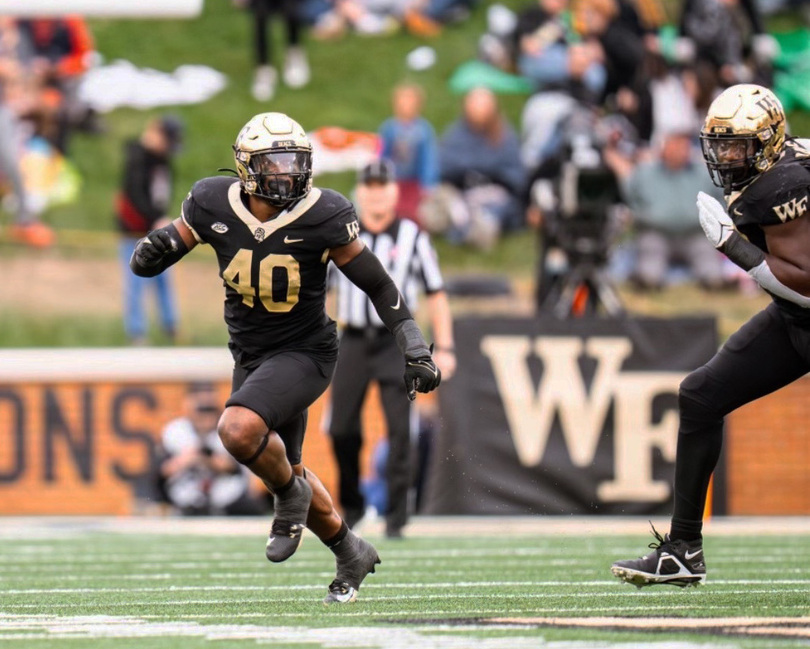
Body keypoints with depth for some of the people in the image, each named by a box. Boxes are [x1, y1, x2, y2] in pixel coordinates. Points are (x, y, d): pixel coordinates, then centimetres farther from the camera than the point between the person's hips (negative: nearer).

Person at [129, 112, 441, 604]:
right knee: (283, 468, 17)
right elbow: (147, 263, 0)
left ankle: (291, 492, 1)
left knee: (239, 430, -30)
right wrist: (158, 247, -25)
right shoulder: (214, 206, -10)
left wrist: (416, 352, -10)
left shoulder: (322, 217, -17)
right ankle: (352, 553, 40)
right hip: (251, 356, 5)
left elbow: (378, 285, -7)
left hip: (305, 352, -5)